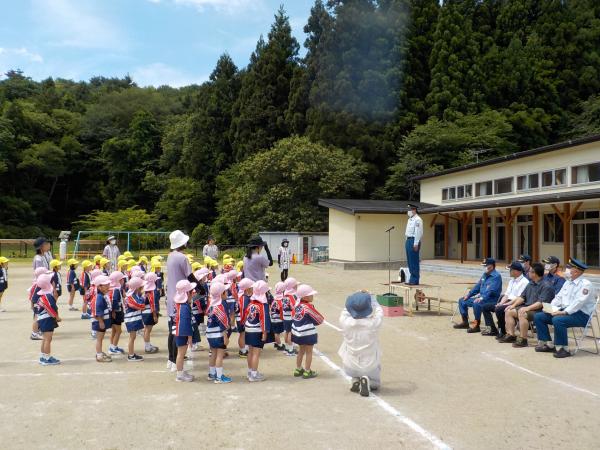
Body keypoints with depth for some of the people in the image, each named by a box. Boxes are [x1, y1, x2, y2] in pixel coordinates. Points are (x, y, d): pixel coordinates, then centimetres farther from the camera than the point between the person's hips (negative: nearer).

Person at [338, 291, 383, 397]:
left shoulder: (345, 323, -23)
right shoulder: (373, 323, -24)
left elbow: (345, 311, 1)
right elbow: (379, 310, -2)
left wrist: (356, 296, 10)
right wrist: (368, 297, 12)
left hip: (351, 367, 2)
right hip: (370, 366, -2)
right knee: (376, 385, 29)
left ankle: (355, 379, 12)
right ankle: (367, 379, -4)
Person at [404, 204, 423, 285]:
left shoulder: (417, 220, -11)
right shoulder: (410, 219, 18)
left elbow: (418, 232, -17)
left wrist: (416, 244, -21)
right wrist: (407, 241, 17)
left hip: (413, 241, -10)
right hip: (408, 240, 10)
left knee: (414, 261, -7)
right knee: (409, 261, 11)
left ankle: (415, 280, -2)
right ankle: (412, 279, 17)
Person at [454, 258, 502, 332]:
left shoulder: (496, 276, -14)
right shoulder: (485, 274, 14)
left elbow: (491, 291, -26)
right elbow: (478, 286, 20)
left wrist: (482, 298, -35)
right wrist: (469, 293, 8)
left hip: (491, 299, -10)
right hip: (481, 297, 10)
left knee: (476, 303, -38)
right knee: (462, 301, 9)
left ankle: (476, 325, -25)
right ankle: (465, 322, 17)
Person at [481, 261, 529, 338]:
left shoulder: (524, 282, -12)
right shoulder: (512, 280, 17)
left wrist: (505, 304, -21)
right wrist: (501, 303, -4)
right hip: (507, 302, 10)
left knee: (498, 309, -34)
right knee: (485, 307, 3)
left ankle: (503, 332, -14)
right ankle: (493, 330, 4)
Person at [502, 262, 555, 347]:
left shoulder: (546, 286, -14)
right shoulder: (530, 284, 15)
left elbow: (541, 303, -23)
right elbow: (522, 296, 16)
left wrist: (527, 308, -31)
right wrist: (514, 305, 2)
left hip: (538, 310, -10)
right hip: (527, 307, 10)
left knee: (521, 314, -34)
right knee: (509, 311, 2)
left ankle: (523, 340, -27)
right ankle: (511, 335, 3)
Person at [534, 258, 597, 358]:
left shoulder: (586, 284, -12)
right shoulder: (568, 282, 16)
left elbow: (578, 302, -23)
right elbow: (559, 297, 15)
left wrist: (564, 312, -28)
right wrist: (552, 308, -3)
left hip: (581, 315, -9)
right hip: (564, 311, 9)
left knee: (557, 320, -36)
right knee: (538, 316, -3)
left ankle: (564, 349, -21)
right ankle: (549, 344, 2)